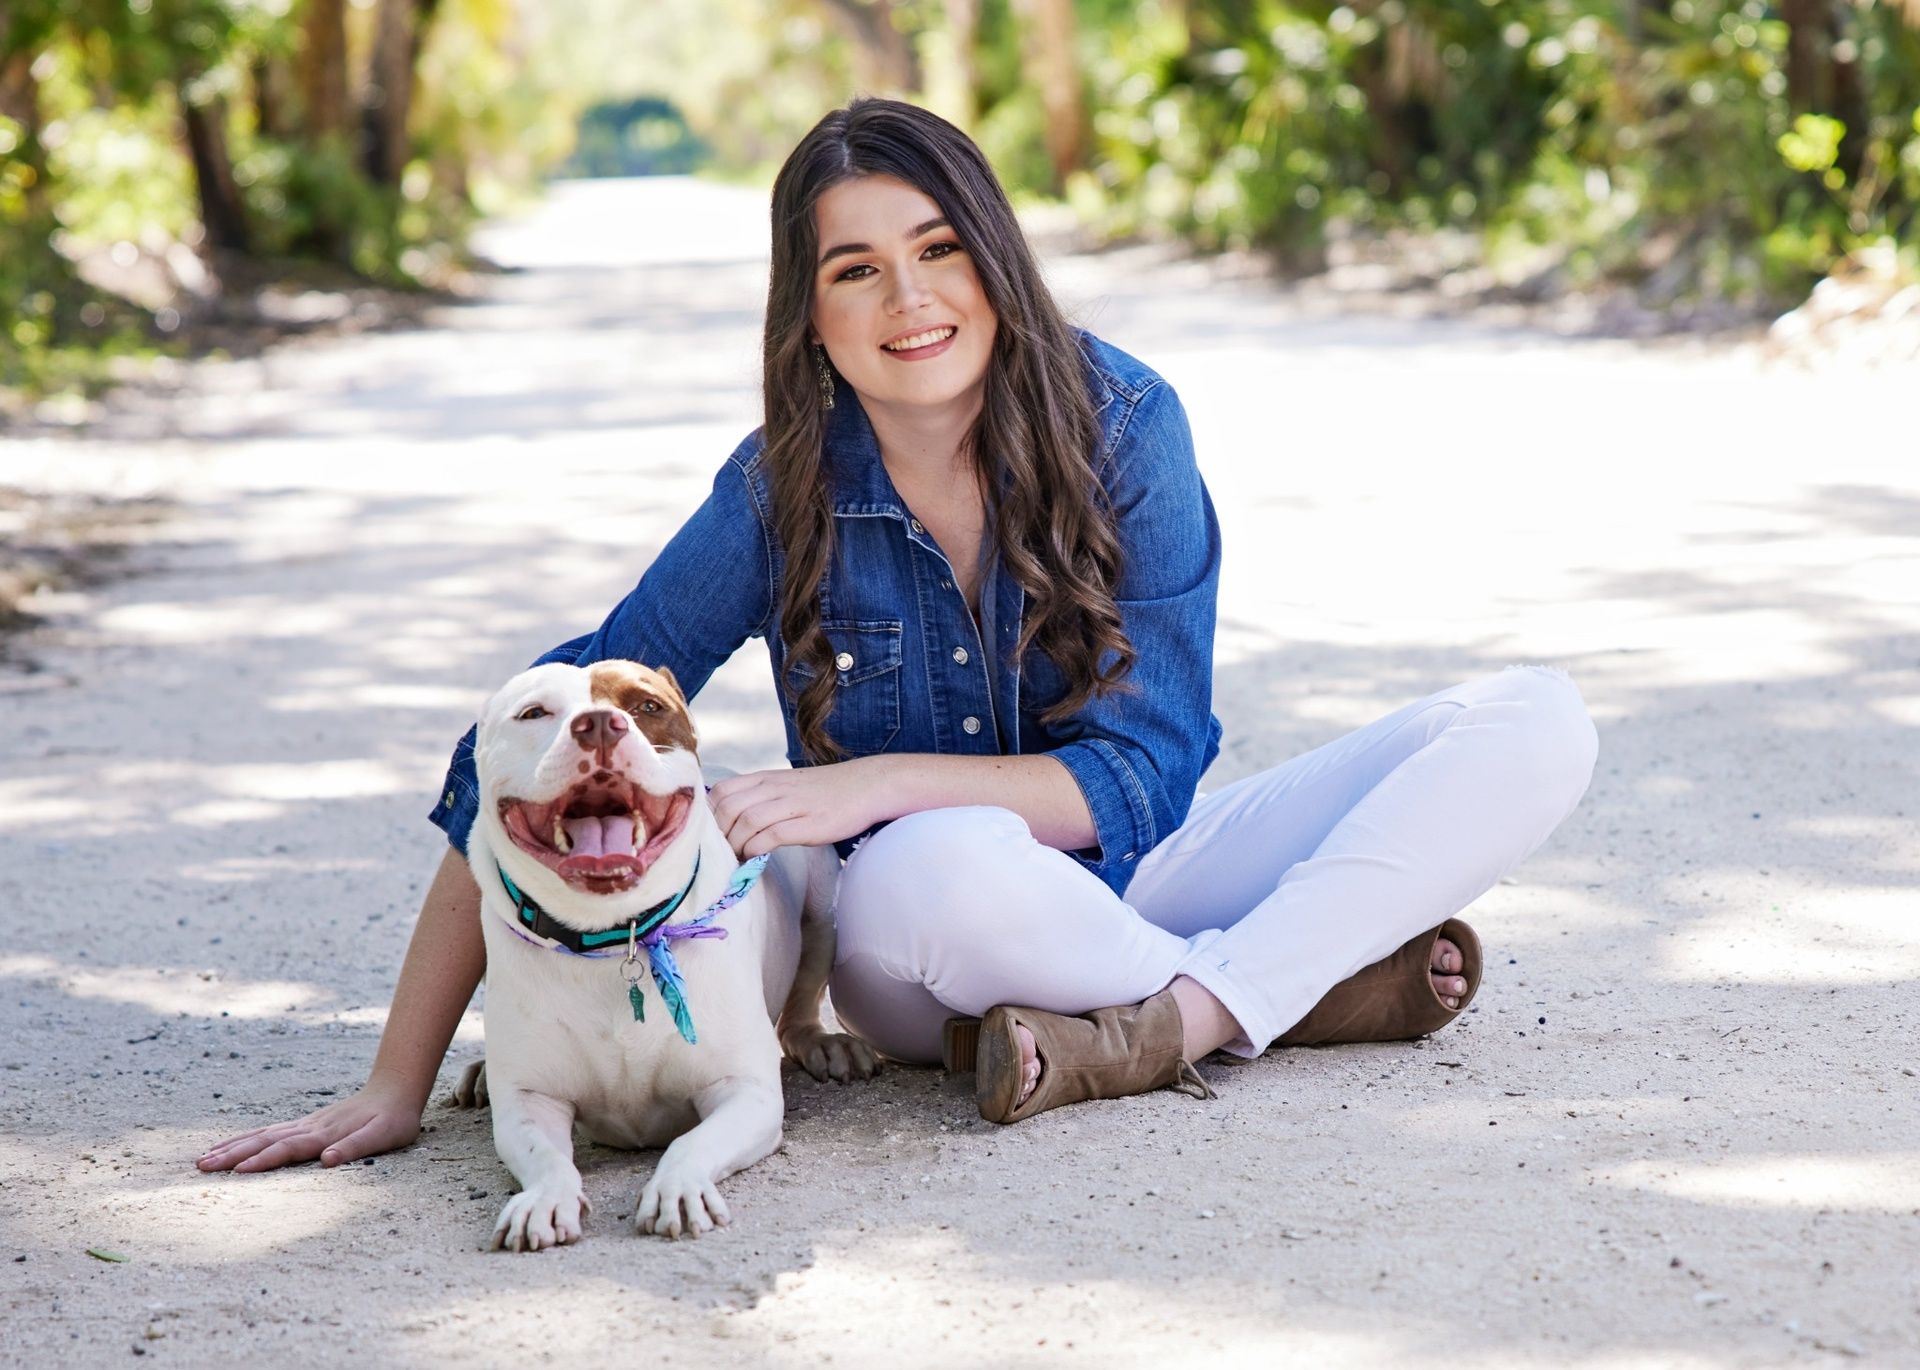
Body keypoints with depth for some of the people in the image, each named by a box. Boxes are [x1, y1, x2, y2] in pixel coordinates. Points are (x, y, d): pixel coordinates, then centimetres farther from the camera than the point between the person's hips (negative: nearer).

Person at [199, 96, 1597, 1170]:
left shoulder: (1119, 425, -13)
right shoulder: (784, 493, -13)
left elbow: (1138, 777, -15)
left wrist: (873, 783, -30)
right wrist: (401, 1084, -18)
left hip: (1136, 874, 2)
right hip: (929, 948, -2)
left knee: (1537, 722, -16)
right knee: (942, 868, -40)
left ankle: (1180, 1019, -25)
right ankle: (1332, 977, -18)